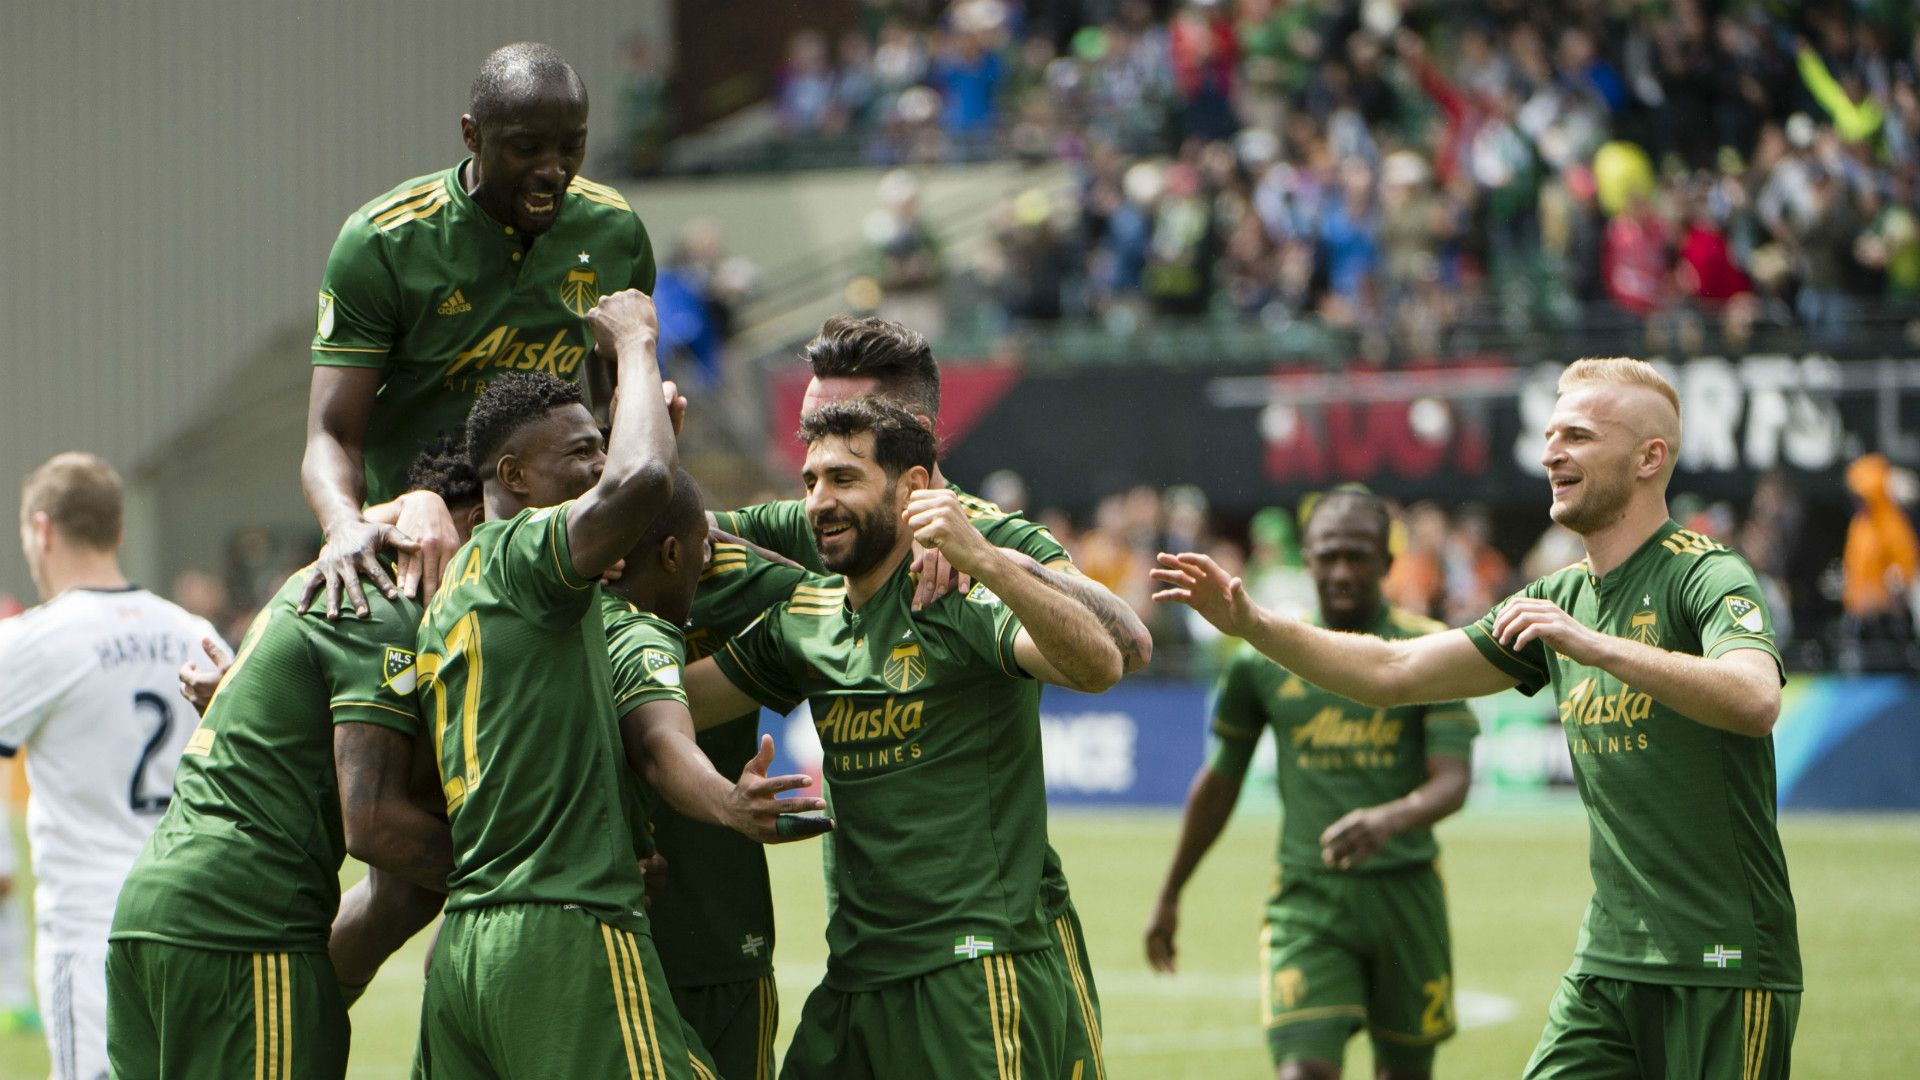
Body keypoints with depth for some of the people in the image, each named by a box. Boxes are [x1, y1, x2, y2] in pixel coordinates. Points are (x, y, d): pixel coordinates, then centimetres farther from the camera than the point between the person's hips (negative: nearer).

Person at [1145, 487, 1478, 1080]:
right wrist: (1169, 896, 21)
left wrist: (1390, 819, -32)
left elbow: (1452, 782, -10)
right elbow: (1218, 783, 15)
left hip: (1404, 893, 1)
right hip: (1307, 898, -1)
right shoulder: (1263, 660, 3)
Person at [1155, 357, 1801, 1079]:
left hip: (1723, 968, -6)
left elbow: (1755, 701, -30)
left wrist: (1593, 644, -36)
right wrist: (1252, 624, 4)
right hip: (1605, 962, 7)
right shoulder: (1561, 599, 15)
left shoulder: (1709, 577, -9)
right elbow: (1392, 673, 16)